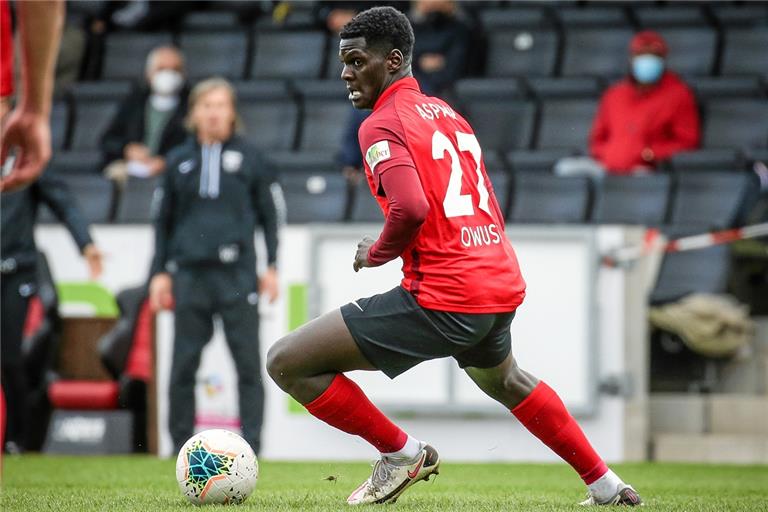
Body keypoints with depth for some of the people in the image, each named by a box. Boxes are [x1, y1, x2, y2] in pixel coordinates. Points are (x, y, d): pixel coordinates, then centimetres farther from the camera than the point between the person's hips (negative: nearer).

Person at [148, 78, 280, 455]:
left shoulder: (248, 158, 7)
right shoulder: (179, 161, 11)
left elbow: (268, 215, 10)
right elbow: (164, 221, 15)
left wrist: (272, 267, 3)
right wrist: (159, 272, 8)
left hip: (237, 275, -2)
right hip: (190, 275, 2)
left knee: (248, 363, -4)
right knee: (183, 366, 2)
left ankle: (251, 446, -1)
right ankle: (181, 445, 10)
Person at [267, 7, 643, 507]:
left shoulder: (382, 125, -9)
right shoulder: (448, 115, 17)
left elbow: (411, 208, -26)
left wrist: (377, 254, -7)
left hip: (443, 298, -9)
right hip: (504, 284, 9)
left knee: (287, 363, -7)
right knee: (503, 380, 41)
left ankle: (402, 453, 4)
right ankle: (606, 485, 46)